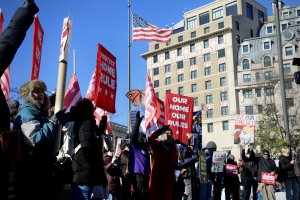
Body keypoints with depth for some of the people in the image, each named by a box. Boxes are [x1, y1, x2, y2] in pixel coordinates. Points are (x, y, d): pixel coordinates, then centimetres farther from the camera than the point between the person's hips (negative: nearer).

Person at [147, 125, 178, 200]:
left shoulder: (174, 148, 14)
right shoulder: (157, 145, 2)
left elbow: (175, 163, 14)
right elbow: (150, 138, -19)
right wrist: (162, 129, -20)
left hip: (168, 177, 4)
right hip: (156, 176, -3)